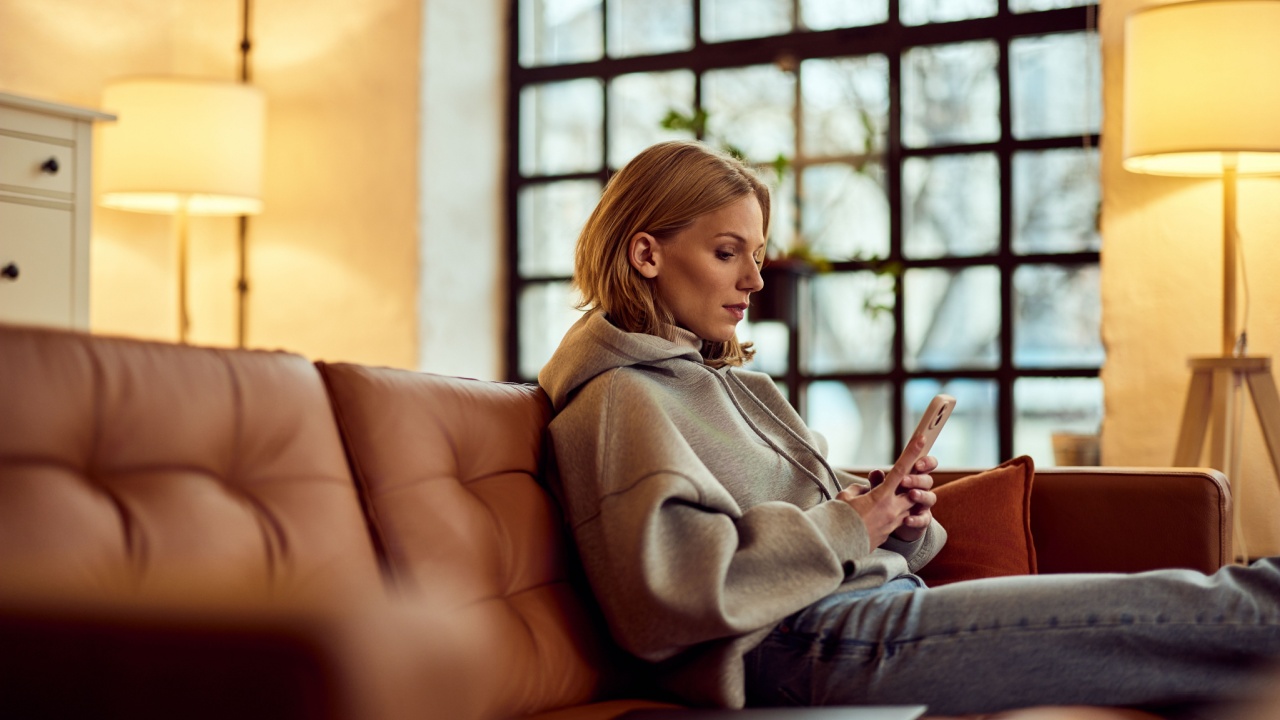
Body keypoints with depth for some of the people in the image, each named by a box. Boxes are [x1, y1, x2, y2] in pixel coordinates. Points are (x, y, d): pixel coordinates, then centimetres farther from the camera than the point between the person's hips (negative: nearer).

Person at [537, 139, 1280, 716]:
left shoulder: (736, 383, 24)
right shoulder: (619, 399, -6)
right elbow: (670, 583, -21)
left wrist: (898, 518, 1)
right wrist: (848, 528, -13)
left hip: (883, 605, 9)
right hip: (809, 647, -9)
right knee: (1169, 608, -13)